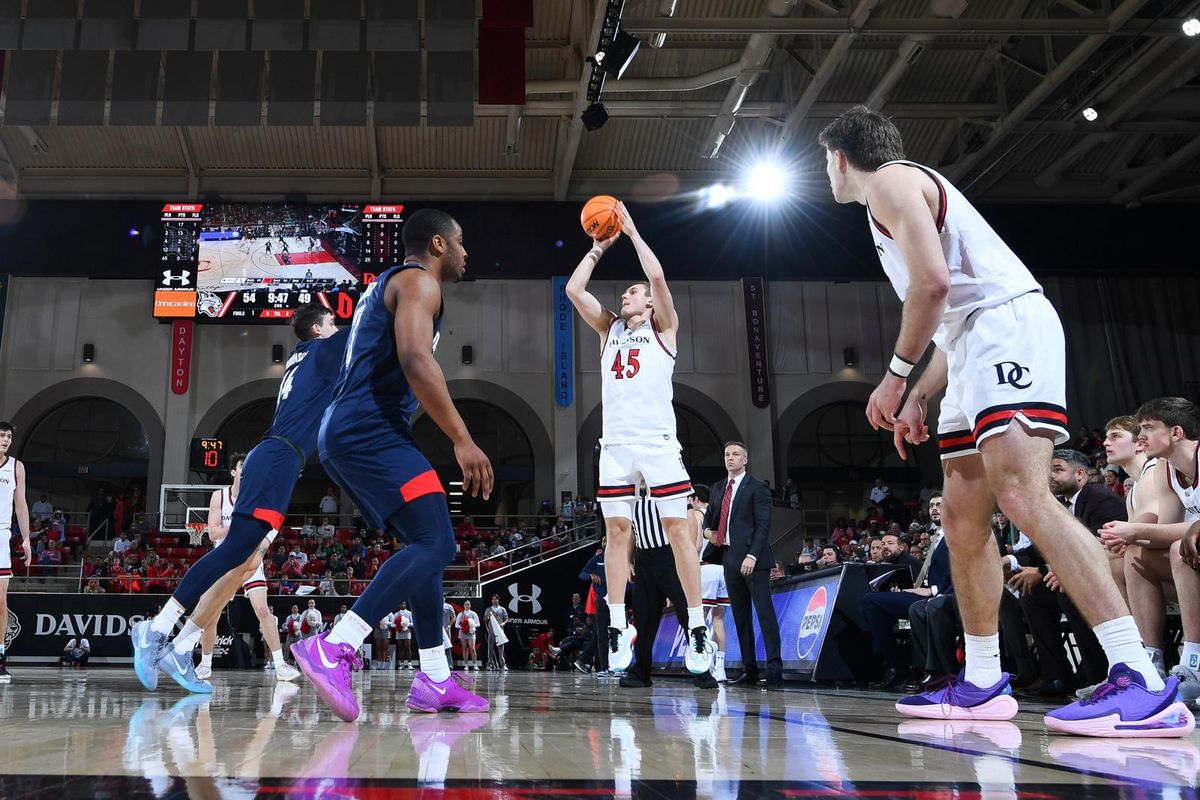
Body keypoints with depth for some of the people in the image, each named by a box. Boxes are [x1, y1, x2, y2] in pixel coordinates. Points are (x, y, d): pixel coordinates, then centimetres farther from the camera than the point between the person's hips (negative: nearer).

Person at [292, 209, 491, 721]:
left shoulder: (388, 284, 28)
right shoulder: (419, 281, -3)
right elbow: (415, 359, -20)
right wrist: (463, 440, -21)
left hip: (346, 433, 11)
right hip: (370, 430, -11)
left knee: (428, 546, 13)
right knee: (436, 544, -18)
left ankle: (434, 682, 13)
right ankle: (334, 648, -28)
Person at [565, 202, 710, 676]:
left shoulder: (663, 328, 9)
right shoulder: (609, 329, 21)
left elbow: (657, 275, -7)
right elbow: (573, 289, 12)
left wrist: (632, 231, 3)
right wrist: (599, 246, 16)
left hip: (657, 441, -4)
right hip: (615, 444, 4)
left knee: (678, 530, -3)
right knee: (617, 532, 1)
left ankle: (697, 628, 0)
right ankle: (618, 628, 4)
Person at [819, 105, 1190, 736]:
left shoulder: (890, 180, 0)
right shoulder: (900, 194, 30)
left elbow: (934, 282, -16)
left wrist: (897, 374, -8)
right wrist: (917, 397, 23)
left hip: (1007, 328, -11)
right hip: (974, 348, 11)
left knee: (1021, 495, -24)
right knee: (963, 517, 8)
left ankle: (1143, 682, -28)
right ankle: (982, 684, 12)